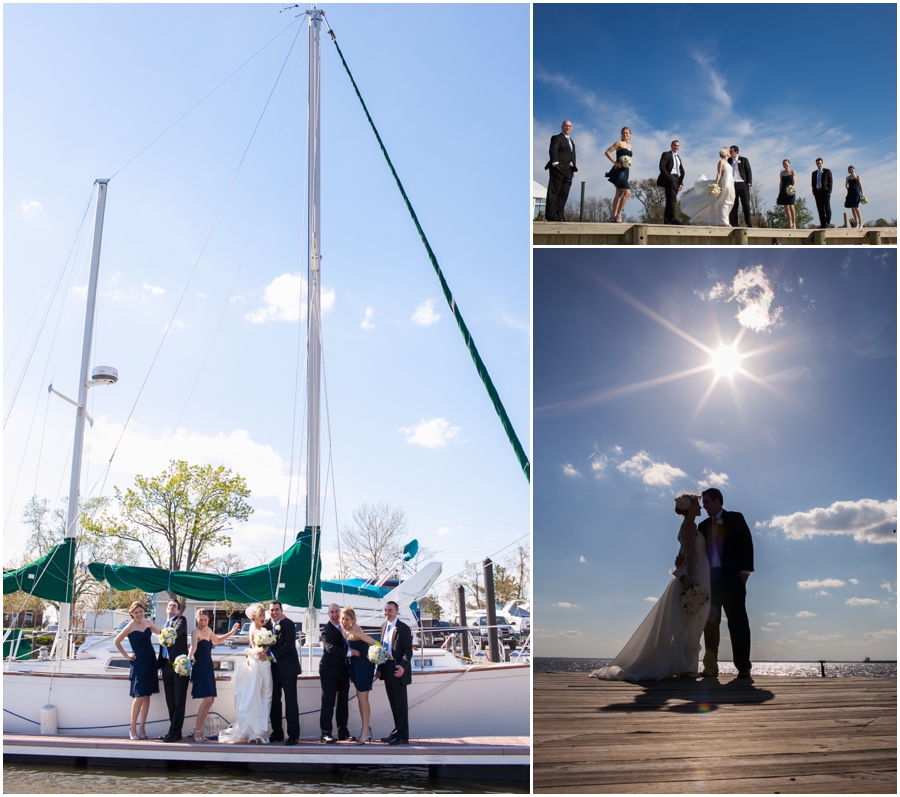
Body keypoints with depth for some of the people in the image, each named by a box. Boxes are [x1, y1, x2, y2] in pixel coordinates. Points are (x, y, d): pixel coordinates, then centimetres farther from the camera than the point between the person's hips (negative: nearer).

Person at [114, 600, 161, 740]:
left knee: (147, 695, 7)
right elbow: (116, 641, 1)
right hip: (138, 662, -5)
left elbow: (159, 632, 22)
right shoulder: (130, 627, -8)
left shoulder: (148, 622, 6)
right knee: (139, 695, -8)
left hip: (150, 660, 5)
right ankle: (132, 727, 4)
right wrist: (126, 655, 0)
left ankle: (142, 728, 13)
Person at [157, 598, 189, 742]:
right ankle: (173, 731, 14)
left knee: (178, 701, -5)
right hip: (167, 665, 7)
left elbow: (178, 630, -21)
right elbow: (162, 648, 23)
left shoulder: (181, 620, 3)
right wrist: (158, 664, 14)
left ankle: (175, 732, -5)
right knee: (170, 701, 9)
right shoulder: (164, 626, 23)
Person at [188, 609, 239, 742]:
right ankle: (197, 732, -6)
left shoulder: (208, 630, 11)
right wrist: (190, 657, -53)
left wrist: (231, 633, 27)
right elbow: (193, 646, -35)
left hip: (208, 668, 9)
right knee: (207, 699, -15)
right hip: (200, 668, -9)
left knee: (211, 699, 9)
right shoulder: (196, 632, -14)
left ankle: (197, 730, 17)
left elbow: (217, 640, 31)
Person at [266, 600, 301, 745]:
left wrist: (273, 654, -19)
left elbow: (289, 645, -16)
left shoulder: (289, 624, -9)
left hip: (287, 668, -6)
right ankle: (277, 733, 21)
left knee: (290, 701, -3)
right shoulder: (267, 625, 7)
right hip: (273, 668, 6)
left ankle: (293, 735, -1)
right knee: (274, 701, 10)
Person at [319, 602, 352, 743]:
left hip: (343, 671, 7)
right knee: (328, 703, -4)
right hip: (330, 671, -7)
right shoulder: (326, 630, -9)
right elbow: (331, 648, -22)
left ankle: (343, 732, 17)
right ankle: (325, 733, 0)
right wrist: (349, 652, -26)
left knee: (343, 702, 10)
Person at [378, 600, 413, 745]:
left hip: (398, 670, -7)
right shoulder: (384, 626, 12)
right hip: (387, 669, 7)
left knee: (400, 702, -2)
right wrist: (380, 668, 12)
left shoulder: (403, 628, -11)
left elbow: (408, 651, -14)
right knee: (393, 702, 14)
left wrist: (403, 666, -29)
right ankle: (397, 731, 24)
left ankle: (403, 735, 4)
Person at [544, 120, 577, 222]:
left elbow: (573, 155, 23)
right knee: (554, 192, -8)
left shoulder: (572, 141, 27)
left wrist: (573, 168, 12)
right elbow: (553, 151, -11)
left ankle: (559, 215, 2)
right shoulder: (557, 138, 3)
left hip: (568, 170, 8)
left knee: (564, 194, 2)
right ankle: (551, 216, -12)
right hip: (558, 168, -7)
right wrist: (555, 163, -22)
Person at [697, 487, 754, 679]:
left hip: (732, 577, -4)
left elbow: (747, 543, -2)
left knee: (737, 620, -4)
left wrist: (745, 570, -11)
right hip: (710, 579, 5)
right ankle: (711, 666, 3)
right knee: (710, 621, 1)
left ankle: (743, 666, -3)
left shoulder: (735, 519, 6)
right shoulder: (703, 526, 19)